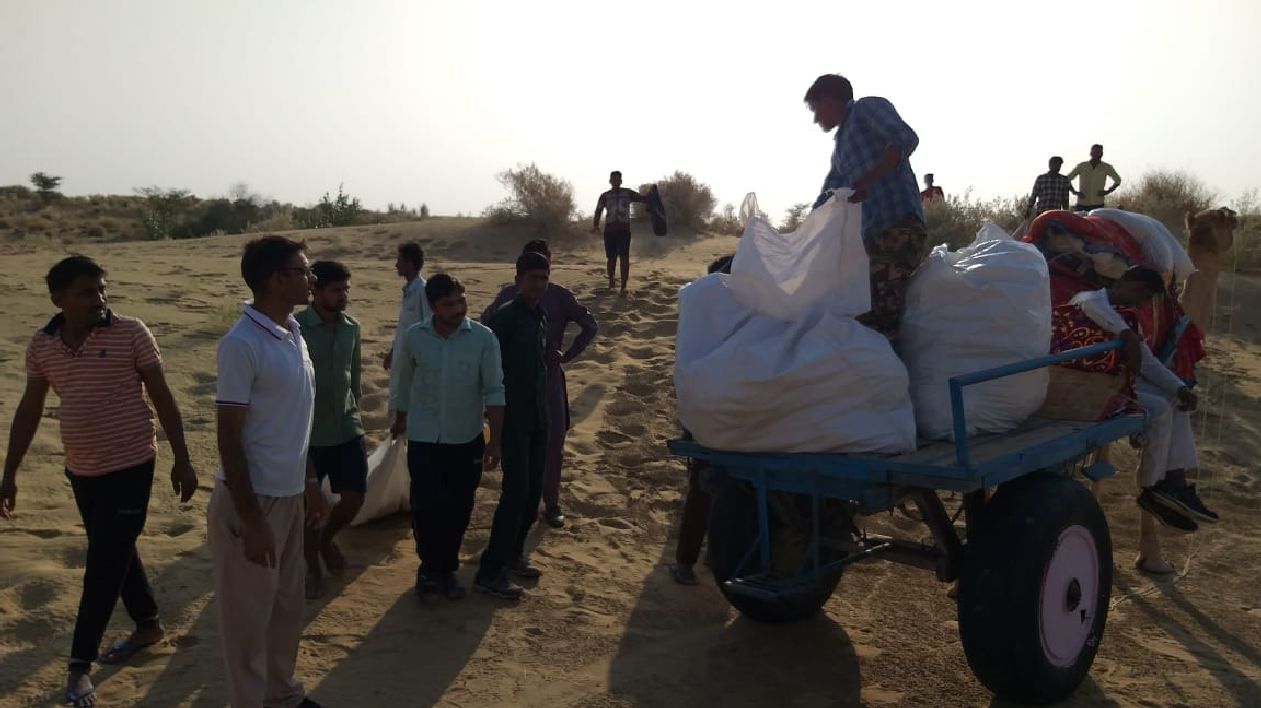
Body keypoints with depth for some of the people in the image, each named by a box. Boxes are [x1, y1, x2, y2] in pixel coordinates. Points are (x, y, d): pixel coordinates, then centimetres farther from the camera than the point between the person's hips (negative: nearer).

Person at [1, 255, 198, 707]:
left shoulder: (131, 333, -12)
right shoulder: (41, 345, 1)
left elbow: (162, 397, -8)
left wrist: (182, 460, -10)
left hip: (130, 466, -5)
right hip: (81, 470, 5)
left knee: (104, 564, -1)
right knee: (114, 554, 18)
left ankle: (80, 665, 10)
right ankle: (148, 625, 38)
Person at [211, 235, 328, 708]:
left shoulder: (293, 333, 6)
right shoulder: (241, 344, -18)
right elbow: (229, 437, -18)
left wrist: (311, 483, 16)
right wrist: (251, 520, -19)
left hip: (289, 495, 8)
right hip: (252, 498, -8)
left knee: (287, 604, 20)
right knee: (249, 613, 8)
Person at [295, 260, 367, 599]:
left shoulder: (352, 328, 4)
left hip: (348, 430, 5)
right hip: (309, 433, -4)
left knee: (355, 498, 5)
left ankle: (327, 538, 36)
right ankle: (313, 569, 28)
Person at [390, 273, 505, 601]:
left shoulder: (483, 338, -11)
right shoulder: (413, 338, -7)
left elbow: (494, 391, -9)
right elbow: (404, 384, 9)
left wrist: (495, 439, -14)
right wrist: (400, 421, 21)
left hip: (467, 440, 0)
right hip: (423, 439, 0)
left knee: (458, 509, 9)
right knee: (425, 508, 0)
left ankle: (447, 568, 29)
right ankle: (430, 568, 22)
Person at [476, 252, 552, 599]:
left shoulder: (542, 317, 9)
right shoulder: (503, 318, -13)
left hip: (538, 415, 7)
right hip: (513, 416, -7)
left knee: (533, 491, 11)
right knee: (516, 491, -11)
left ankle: (512, 554, 27)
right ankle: (489, 572, -4)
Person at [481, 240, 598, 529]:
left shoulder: (560, 296, -4)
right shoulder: (508, 294, 1)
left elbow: (591, 326, 2)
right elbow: (486, 322, 15)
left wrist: (568, 355, -4)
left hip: (549, 376, -1)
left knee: (553, 442, 1)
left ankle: (551, 502, 15)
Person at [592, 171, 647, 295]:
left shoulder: (628, 193, 7)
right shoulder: (605, 196, 8)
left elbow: (644, 198, -1)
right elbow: (598, 211, 2)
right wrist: (596, 226, -14)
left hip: (624, 229, -1)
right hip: (610, 230, 1)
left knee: (624, 258, -9)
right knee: (611, 258, 6)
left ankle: (623, 286, -8)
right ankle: (611, 283, 25)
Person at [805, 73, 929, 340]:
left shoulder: (868, 107, 8)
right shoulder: (840, 149, 31)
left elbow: (906, 138, -11)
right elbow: (824, 204, 38)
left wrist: (868, 180, -22)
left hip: (899, 227, -9)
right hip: (873, 236, 9)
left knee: (876, 319, -19)